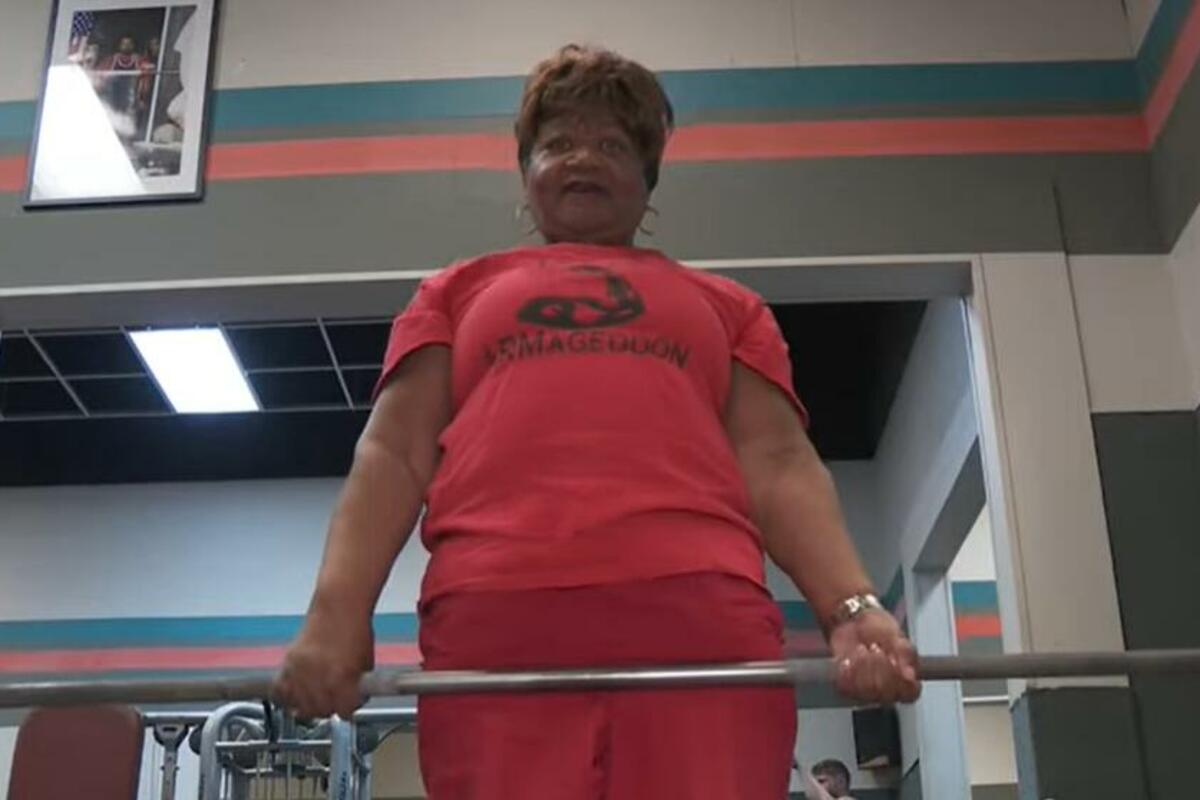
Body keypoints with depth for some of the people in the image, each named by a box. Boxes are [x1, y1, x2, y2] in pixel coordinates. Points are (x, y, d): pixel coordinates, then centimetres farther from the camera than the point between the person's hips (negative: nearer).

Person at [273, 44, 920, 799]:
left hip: (705, 619, 1)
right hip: (496, 626, 0)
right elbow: (393, 455, 15)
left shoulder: (725, 305, 28)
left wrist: (854, 607, -5)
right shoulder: (458, 292, 28)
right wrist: (337, 612, -3)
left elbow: (779, 463, 15)